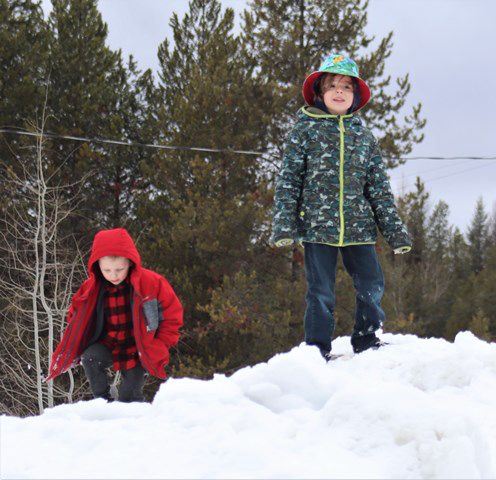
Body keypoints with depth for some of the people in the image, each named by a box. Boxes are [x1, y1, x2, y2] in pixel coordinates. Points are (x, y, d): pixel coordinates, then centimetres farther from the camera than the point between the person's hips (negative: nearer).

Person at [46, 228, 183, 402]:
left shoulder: (152, 283, -18)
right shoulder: (91, 289, -11)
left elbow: (172, 315, -8)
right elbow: (76, 318, 7)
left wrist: (157, 347, -11)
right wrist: (77, 348, -6)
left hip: (137, 350, -2)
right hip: (108, 346, 2)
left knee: (129, 396, -6)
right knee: (89, 358, -27)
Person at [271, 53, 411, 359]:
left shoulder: (364, 136, 12)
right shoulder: (305, 130, 3)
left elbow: (380, 187, 13)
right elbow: (288, 180, 0)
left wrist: (396, 230, 8)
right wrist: (283, 225, -9)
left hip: (359, 226, 3)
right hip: (317, 226, -3)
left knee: (373, 285, 2)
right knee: (321, 293, -1)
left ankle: (366, 341, 18)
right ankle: (318, 350, 9)